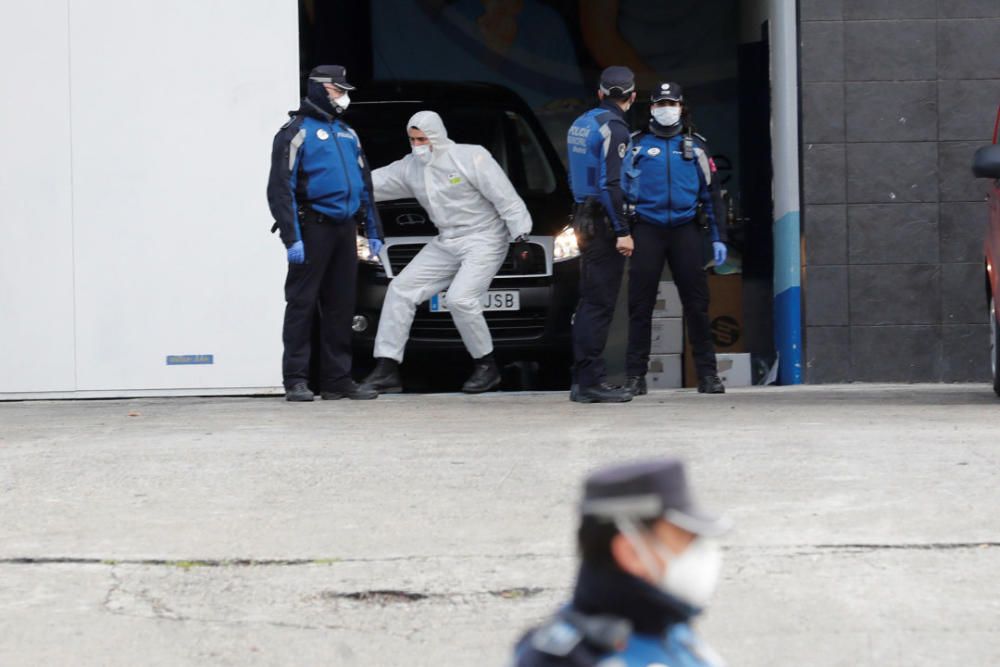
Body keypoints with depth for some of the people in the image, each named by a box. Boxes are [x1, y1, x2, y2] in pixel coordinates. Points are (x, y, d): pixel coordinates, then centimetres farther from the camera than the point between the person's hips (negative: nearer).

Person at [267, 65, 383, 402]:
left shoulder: (348, 134, 19)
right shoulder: (297, 131, -4)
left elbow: (365, 185, 25)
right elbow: (280, 188, -10)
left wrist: (373, 231, 19)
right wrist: (291, 238, -18)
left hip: (345, 228, 7)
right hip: (313, 227, -7)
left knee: (340, 306, 8)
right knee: (302, 304, -6)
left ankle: (337, 379, 14)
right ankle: (296, 381, -5)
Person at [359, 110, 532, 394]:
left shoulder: (471, 158, -12)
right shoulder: (410, 168, 7)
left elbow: (504, 196, -14)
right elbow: (373, 183, 7)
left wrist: (519, 230, -21)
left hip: (484, 240, -8)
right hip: (445, 243, 8)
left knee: (460, 298, -25)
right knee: (401, 289, -1)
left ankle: (487, 367, -6)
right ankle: (386, 369, 1)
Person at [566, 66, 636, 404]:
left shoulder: (580, 124, 15)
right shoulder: (613, 128, -13)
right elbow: (612, 183, -20)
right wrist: (623, 231, -20)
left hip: (584, 219, 9)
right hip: (603, 223, -9)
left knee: (590, 301, 13)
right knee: (599, 303, -8)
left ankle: (582, 380, 15)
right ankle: (591, 381, -10)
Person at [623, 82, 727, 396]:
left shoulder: (694, 146, 12)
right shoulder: (637, 145, 9)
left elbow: (709, 192, 13)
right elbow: (622, 189, 8)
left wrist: (717, 238, 7)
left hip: (685, 229, 1)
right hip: (647, 231, -1)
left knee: (696, 302, -2)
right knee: (640, 304, -2)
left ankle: (707, 374, 2)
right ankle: (635, 376, 3)